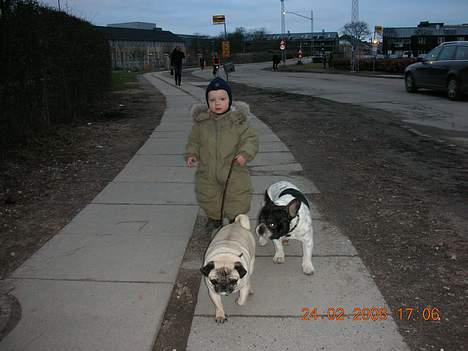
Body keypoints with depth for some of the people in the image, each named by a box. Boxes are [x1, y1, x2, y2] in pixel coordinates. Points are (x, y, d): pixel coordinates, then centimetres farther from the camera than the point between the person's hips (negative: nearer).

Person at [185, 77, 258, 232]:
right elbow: (194, 140, 9)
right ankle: (214, 217, 43)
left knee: (237, 198, 8)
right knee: (208, 198, 17)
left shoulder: (238, 120, -11)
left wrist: (245, 153, -25)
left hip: (233, 170, -2)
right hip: (207, 171, 2)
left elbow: (251, 139, -9)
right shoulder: (201, 121, -4)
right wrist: (191, 154, -5)